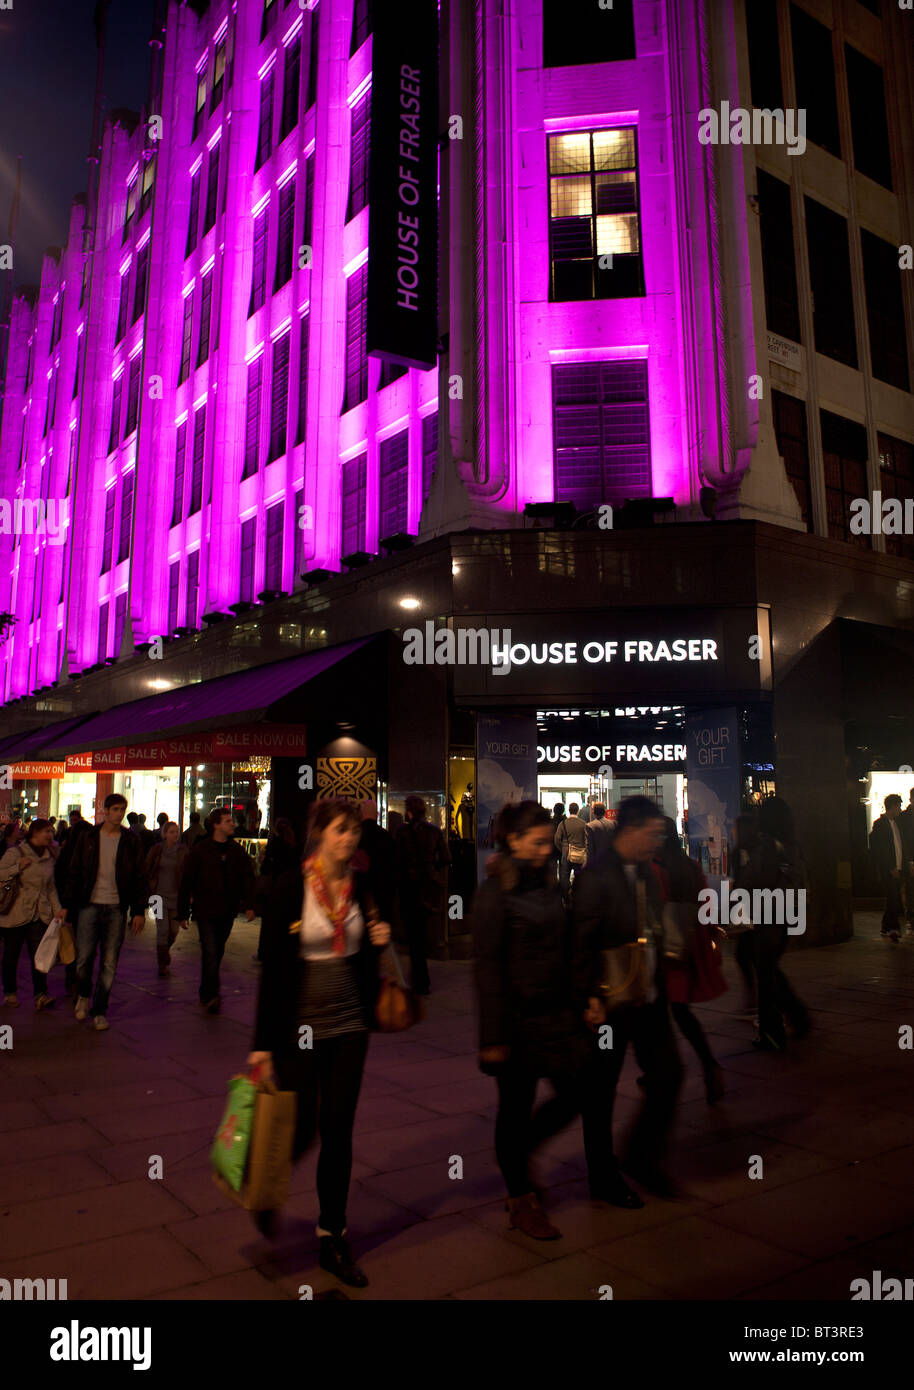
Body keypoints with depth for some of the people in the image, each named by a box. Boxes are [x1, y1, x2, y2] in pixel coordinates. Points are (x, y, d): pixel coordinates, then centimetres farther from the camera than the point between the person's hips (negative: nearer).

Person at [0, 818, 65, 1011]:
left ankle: (41, 994, -9)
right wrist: (18, 868, -18)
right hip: (15, 913, -3)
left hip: (40, 914, 3)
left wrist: (57, 908, 6)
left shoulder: (49, 856, 11)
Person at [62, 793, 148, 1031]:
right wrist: (67, 905, 1)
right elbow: (74, 873, 7)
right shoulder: (88, 838, 4)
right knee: (84, 957, -6)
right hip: (90, 905, 0)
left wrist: (139, 911, -1)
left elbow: (139, 878, 5)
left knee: (109, 963, 2)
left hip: (117, 909, 0)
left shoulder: (131, 842, 3)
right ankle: (83, 995, 24)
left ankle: (99, 1011, 16)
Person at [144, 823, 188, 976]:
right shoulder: (156, 850, -1)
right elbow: (146, 870, 6)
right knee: (162, 929, -8)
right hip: (160, 894, -1)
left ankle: (165, 949, 39)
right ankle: (162, 965, 3)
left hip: (177, 895, 2)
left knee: (174, 930, 7)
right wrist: (149, 890, 1)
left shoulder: (183, 851, 1)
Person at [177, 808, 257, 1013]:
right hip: (205, 911, -4)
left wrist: (248, 905, -6)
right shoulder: (200, 850, -5)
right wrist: (183, 913, -3)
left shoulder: (237, 851, 7)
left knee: (217, 953, 13)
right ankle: (211, 996, -11)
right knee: (210, 953, -12)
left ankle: (206, 994, 27)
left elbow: (247, 878, 7)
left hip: (227, 912, 4)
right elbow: (186, 882, -2)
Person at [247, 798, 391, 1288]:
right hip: (300, 1025, -4)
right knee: (299, 1131, 6)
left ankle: (333, 1240, 27)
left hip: (349, 1026, 4)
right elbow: (273, 965, -12)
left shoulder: (360, 886, 0)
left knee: (338, 1133, 10)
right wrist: (264, 1041, -11)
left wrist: (378, 941, -11)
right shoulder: (290, 886, -13)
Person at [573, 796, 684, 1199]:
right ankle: (603, 1174, 27)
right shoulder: (596, 877, -20)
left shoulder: (646, 871, 7)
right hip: (610, 1002, -8)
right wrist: (592, 999, -19)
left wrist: (659, 984, 15)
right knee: (601, 1090, 9)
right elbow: (581, 946, -19)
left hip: (648, 998, 8)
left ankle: (642, 1159, 30)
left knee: (667, 1074, 10)